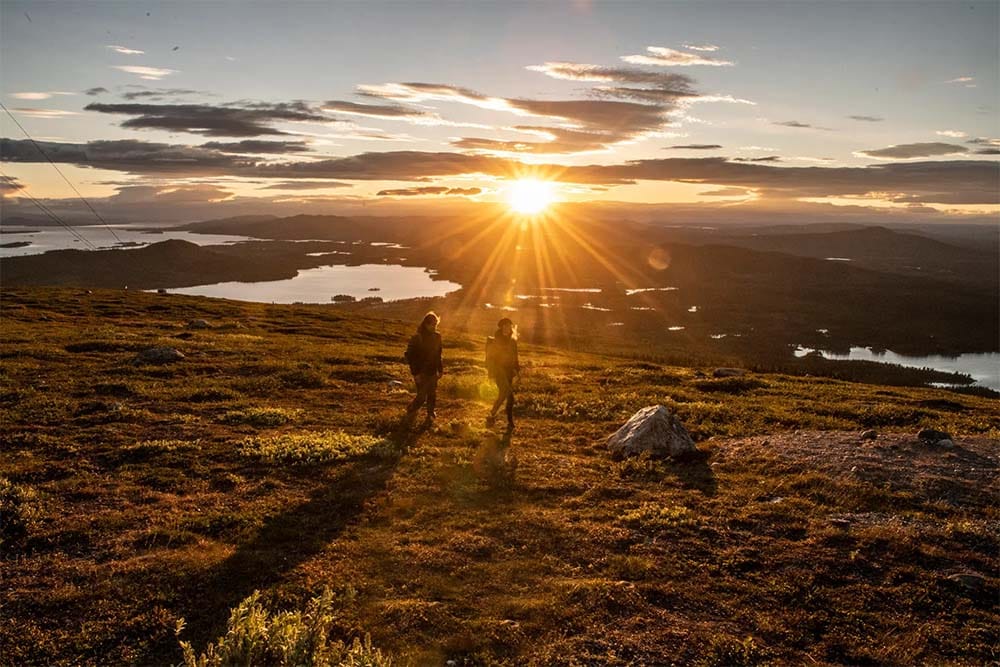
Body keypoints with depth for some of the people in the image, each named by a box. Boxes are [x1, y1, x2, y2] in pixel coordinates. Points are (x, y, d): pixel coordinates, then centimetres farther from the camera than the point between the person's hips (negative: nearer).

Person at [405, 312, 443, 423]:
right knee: (421, 397, -1)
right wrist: (415, 373, -16)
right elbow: (409, 356, -12)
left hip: (432, 372, 5)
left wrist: (440, 370, 11)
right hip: (421, 373, -5)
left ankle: (430, 415, 23)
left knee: (432, 395, 8)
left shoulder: (437, 336, 2)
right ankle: (411, 411, 24)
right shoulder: (417, 338, -15)